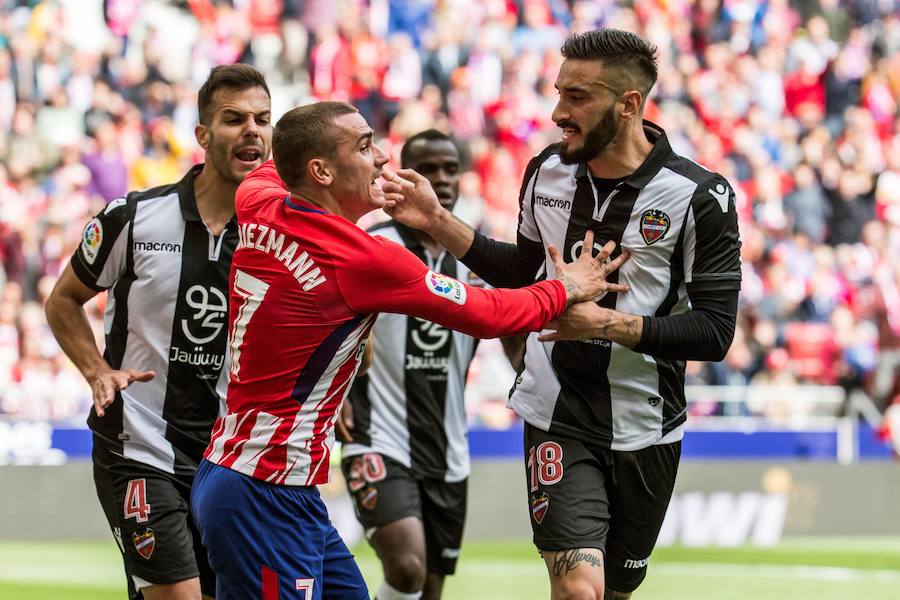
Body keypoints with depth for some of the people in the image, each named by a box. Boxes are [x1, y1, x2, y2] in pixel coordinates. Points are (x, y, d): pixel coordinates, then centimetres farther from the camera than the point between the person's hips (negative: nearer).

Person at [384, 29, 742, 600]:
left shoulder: (700, 196, -12)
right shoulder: (546, 172, 1)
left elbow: (715, 330, -15)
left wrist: (610, 324, -26)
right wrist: (439, 224, 7)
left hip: (646, 430, -1)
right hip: (557, 418, 1)